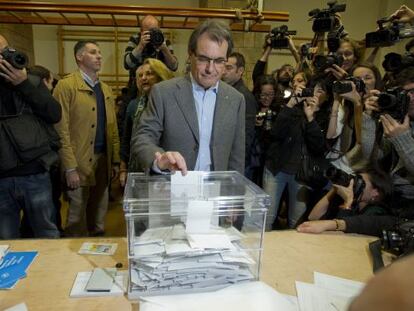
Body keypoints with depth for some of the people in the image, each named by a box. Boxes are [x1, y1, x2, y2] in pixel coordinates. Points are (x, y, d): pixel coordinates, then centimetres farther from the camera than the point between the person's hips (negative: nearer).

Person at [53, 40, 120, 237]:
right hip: (79, 162, -6)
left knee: (99, 215, 15)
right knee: (77, 217, 4)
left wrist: (115, 160, 9)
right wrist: (70, 167, -15)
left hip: (103, 160, 6)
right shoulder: (66, 86, -6)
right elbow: (61, 130, -11)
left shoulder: (106, 89, 14)